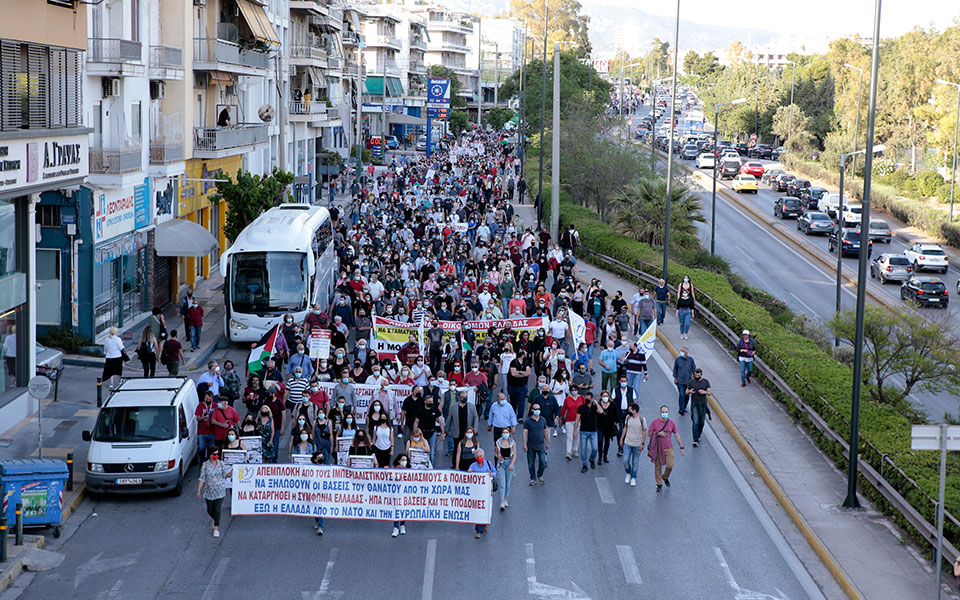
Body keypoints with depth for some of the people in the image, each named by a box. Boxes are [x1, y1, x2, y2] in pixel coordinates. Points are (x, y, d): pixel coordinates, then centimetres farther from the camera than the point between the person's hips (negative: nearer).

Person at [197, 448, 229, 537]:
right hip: (209, 491, 1)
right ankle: (215, 520, 42)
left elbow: (224, 476, 5)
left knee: (217, 509, -6)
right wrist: (198, 490, -6)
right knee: (210, 510, 9)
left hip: (219, 491, -1)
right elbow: (202, 479, -3)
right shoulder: (205, 465, -6)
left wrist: (230, 474, -16)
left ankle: (216, 528, 3)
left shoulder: (221, 464, -2)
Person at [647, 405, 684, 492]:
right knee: (658, 467, 3)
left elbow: (677, 435, 9)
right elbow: (649, 434, -1)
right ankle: (659, 484, 16)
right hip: (657, 448, -1)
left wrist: (681, 447, 6)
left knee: (670, 466, -6)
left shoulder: (672, 423, 4)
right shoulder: (655, 422, -2)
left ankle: (665, 477, 26)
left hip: (669, 448, 1)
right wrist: (658, 433, -16)